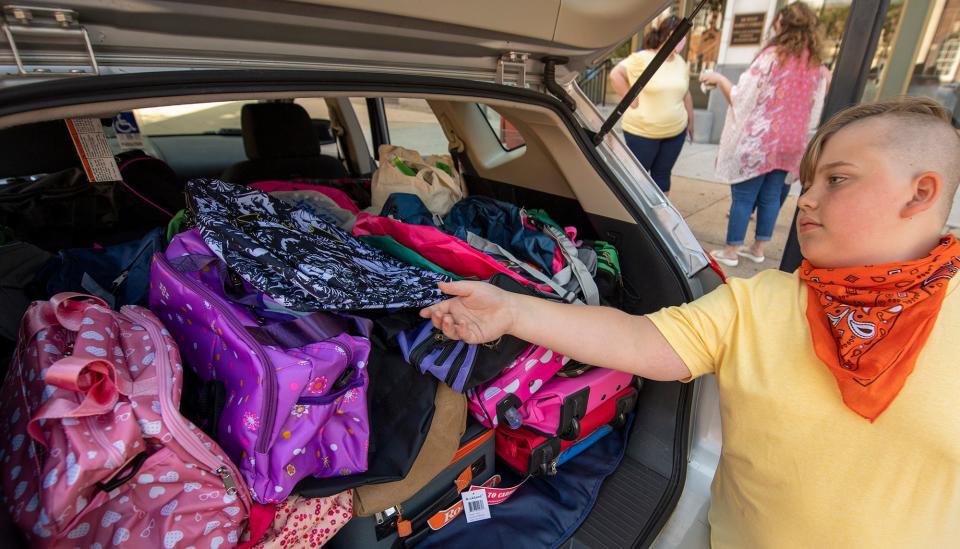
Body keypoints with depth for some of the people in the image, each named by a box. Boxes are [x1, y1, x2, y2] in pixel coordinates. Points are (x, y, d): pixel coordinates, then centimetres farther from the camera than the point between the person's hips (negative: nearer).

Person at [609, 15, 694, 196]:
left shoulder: (681, 63, 10)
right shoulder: (642, 58, -12)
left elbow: (686, 95, 16)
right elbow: (615, 74, -16)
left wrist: (691, 122, 20)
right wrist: (631, 100, -16)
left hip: (675, 132, 6)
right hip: (642, 132, -6)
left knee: (662, 174, 12)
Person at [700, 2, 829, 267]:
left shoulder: (772, 56, -9)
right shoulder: (817, 65, 10)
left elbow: (741, 98, -9)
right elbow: (814, 111, 14)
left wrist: (719, 79, 4)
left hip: (758, 141, -6)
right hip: (791, 143, 6)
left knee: (743, 197, 0)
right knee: (771, 197, 12)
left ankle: (730, 251, 6)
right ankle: (758, 248, 22)